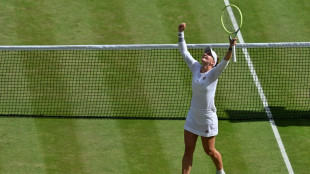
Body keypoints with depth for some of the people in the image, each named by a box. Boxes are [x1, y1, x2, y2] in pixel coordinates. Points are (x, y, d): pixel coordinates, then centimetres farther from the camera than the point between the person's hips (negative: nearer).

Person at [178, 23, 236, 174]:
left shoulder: (213, 73, -14)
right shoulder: (196, 68, 0)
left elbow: (225, 62, -32)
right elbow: (184, 52, 3)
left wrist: (230, 48, -49)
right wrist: (181, 33, -4)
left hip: (208, 119, -4)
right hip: (193, 116, 4)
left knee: (210, 151, 12)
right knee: (188, 150, 4)